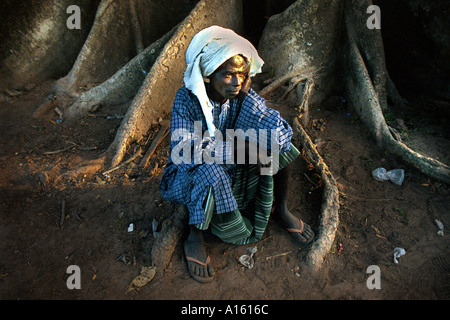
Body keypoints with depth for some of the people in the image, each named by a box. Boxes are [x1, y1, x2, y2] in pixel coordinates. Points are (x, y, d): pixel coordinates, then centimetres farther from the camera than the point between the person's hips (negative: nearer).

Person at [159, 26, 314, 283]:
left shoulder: (244, 95, -11)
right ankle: (195, 237, -13)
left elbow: (278, 129, -23)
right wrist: (235, 148, -35)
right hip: (192, 176, -4)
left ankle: (281, 208, 4)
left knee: (277, 142, -17)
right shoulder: (188, 99, -21)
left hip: (236, 171, 4)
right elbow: (181, 150, -31)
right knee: (209, 171, -40)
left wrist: (246, 95, -31)